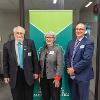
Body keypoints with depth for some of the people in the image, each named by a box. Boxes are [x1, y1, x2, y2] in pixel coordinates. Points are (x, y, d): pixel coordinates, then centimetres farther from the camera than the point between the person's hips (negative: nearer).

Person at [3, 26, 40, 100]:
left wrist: (36, 72, 1)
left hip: (28, 74, 0)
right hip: (15, 75, 0)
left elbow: (35, 58, 2)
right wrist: (6, 76, 3)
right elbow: (5, 62, 3)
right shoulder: (7, 45, -1)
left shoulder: (30, 43, -2)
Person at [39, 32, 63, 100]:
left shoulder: (58, 49, -7)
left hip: (54, 78, -4)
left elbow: (60, 65, -12)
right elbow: (40, 63, 13)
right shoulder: (43, 49, 9)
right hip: (43, 78, 5)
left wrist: (57, 78, -16)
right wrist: (39, 75, 9)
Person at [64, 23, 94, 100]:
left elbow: (86, 59, -18)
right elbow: (67, 57, 11)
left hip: (83, 76, -5)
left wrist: (74, 69, -16)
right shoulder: (71, 43, 12)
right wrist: (69, 68, -4)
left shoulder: (88, 43, -9)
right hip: (72, 76, 6)